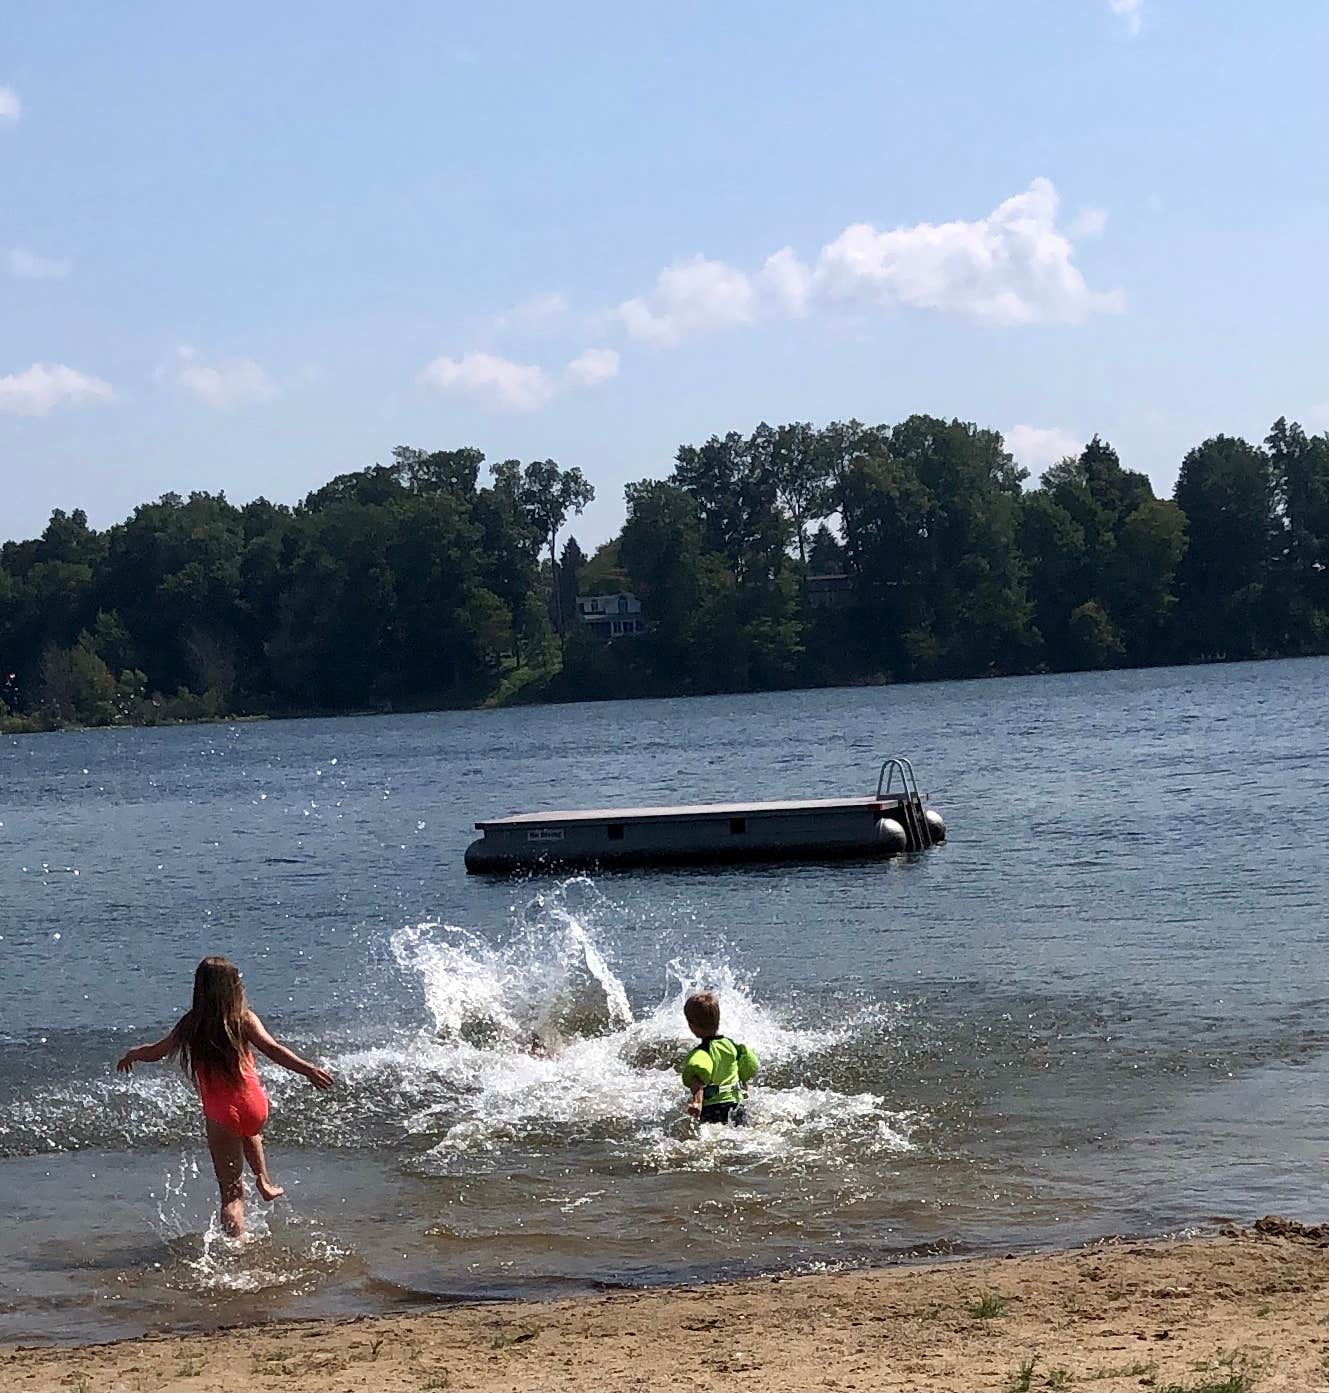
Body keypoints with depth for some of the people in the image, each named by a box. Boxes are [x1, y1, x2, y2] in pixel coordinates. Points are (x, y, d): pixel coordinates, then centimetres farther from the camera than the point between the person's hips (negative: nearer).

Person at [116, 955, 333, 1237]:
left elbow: (154, 1052, 13)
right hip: (255, 1107, 1)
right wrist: (308, 1070, -21)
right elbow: (272, 1049, -18)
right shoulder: (244, 1018, -5)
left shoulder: (190, 1025, 1)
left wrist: (131, 1055, 33)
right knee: (249, 1131, 41)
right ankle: (263, 1180, 39)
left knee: (231, 1193, 7)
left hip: (220, 1116, -1)